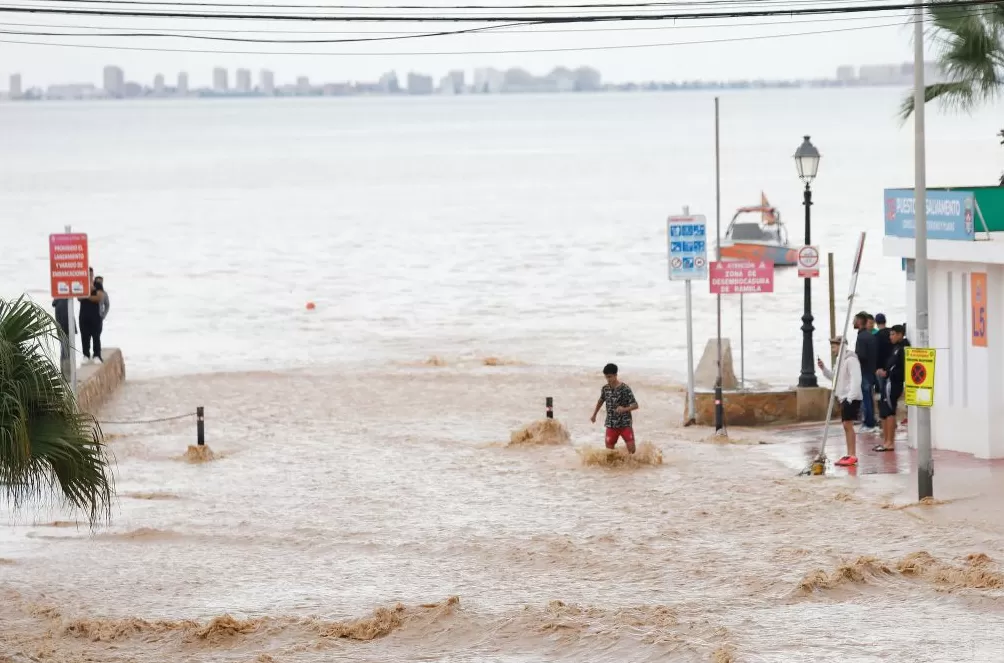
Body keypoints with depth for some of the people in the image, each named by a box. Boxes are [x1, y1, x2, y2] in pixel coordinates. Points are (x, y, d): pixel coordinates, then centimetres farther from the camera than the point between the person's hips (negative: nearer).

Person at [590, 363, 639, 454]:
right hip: (611, 425, 4)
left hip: (625, 424, -4)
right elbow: (601, 401, 21)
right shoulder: (605, 388, 1)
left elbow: (635, 405, -16)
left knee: (631, 449, -10)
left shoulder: (625, 389, -14)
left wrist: (624, 409, -34)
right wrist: (594, 415, 30)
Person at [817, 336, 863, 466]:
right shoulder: (840, 359, 17)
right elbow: (835, 377, 21)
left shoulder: (850, 359, -14)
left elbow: (856, 379, -21)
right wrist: (824, 369, 7)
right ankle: (849, 455, 16)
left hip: (851, 398, -10)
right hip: (844, 397, 10)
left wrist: (850, 397, -26)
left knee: (848, 424, -13)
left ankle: (853, 456, -13)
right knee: (846, 425, 11)